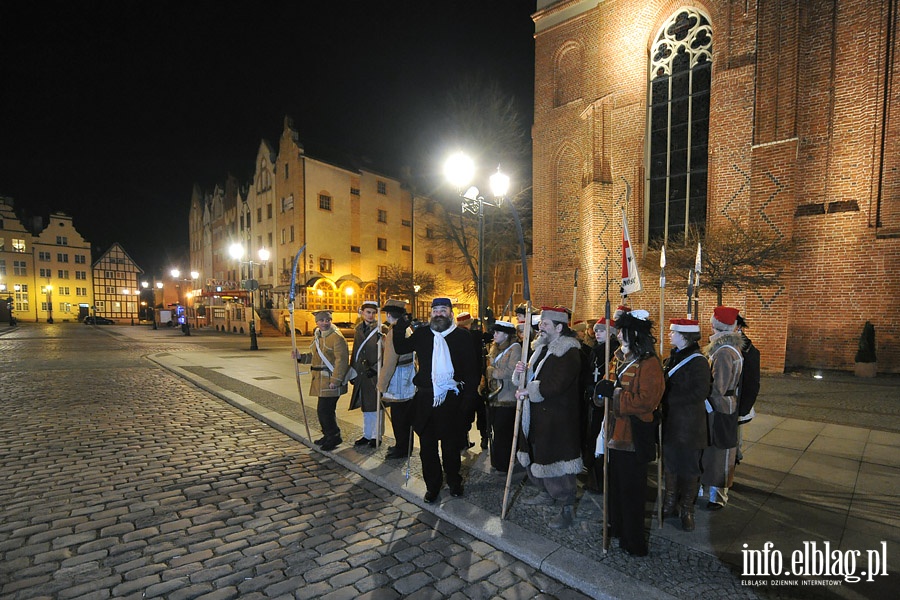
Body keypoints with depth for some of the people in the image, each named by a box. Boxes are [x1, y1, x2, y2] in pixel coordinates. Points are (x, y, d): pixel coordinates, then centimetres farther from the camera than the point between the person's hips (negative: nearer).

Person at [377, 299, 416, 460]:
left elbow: (389, 364, -22)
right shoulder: (408, 329, 7)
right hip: (409, 382, 10)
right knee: (406, 417, 19)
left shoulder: (394, 333, -22)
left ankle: (402, 449, 17)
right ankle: (405, 446, 33)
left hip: (398, 385, -9)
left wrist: (382, 386, -16)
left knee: (399, 419, 5)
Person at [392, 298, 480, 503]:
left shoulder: (463, 337, -2)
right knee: (427, 445, 11)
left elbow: (472, 369, -2)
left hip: (452, 399, -2)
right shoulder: (422, 334, 5)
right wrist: (401, 325, 1)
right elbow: (400, 348, 11)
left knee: (451, 444, 13)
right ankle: (432, 485, 29)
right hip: (426, 399, 2)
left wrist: (468, 397, -9)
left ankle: (454, 481, 35)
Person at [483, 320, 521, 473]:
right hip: (494, 395, 7)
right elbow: (489, 367, 17)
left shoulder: (515, 348, -10)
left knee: (504, 433, 1)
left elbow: (511, 371, -19)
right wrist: (488, 371, -3)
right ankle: (496, 461, 29)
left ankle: (504, 465, 16)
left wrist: (493, 371, -11)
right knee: (495, 430, 15)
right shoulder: (494, 347, 13)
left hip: (507, 397, -7)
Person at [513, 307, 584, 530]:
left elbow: (556, 384, -26)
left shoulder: (569, 352, -17)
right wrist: (522, 371, -3)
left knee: (556, 459, 0)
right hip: (536, 414, 9)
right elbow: (534, 376, 19)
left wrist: (528, 391, -21)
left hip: (557, 418, -9)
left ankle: (566, 508, 16)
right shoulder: (541, 347, 11)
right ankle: (546, 493, 40)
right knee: (536, 455, 19)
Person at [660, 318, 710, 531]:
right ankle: (670, 505, 32)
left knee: (688, 468, 8)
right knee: (670, 465, 17)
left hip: (689, 425, -7)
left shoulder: (698, 361, -15)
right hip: (670, 422, 7)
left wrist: (669, 399, -21)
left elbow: (700, 393, -22)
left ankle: (687, 510, 23)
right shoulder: (673, 358, 8)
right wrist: (663, 399, -1)